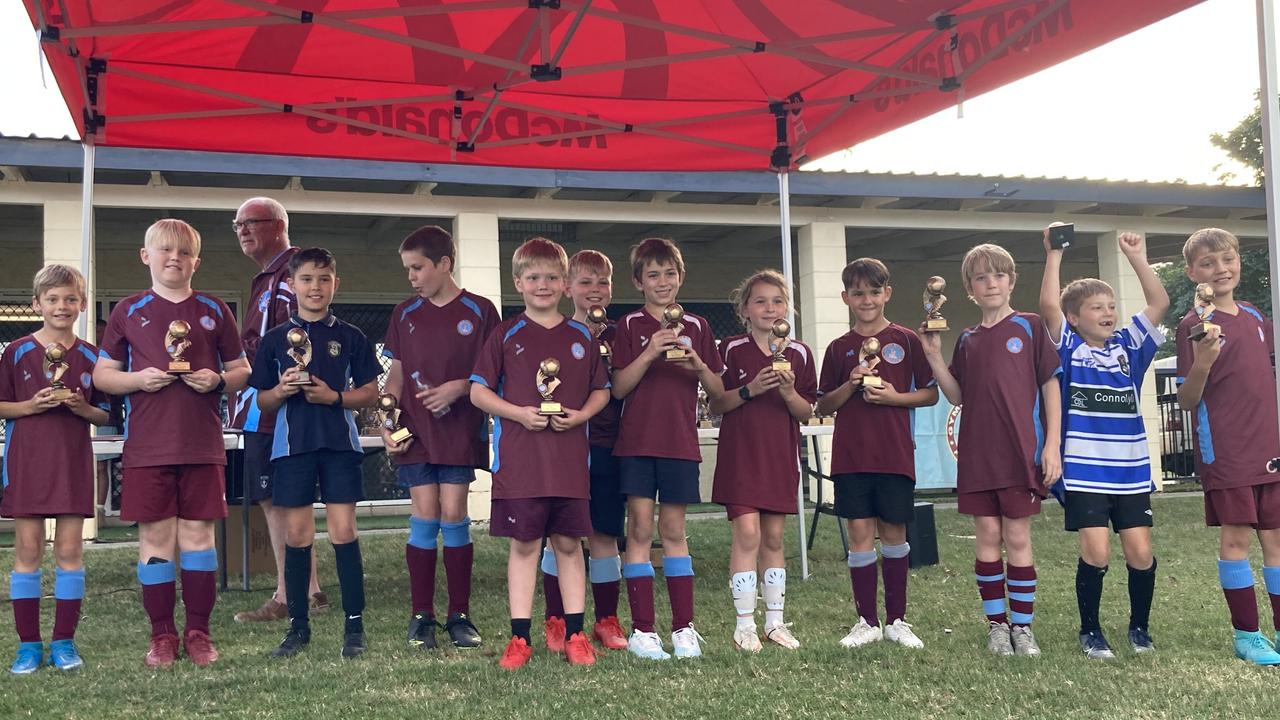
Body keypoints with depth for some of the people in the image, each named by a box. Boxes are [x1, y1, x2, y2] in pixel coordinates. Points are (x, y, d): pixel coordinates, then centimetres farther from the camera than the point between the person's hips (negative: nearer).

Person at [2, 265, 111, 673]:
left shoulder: (91, 357, 5)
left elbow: (105, 415, 8)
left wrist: (83, 408, -11)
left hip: (73, 462, 1)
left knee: (70, 549, 2)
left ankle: (64, 641, 11)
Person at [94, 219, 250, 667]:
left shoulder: (214, 311, 8)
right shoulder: (128, 311, 6)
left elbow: (242, 370, 12)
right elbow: (102, 374, 9)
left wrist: (218, 380, -9)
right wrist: (138, 379, -10)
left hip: (202, 444, 0)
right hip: (146, 446, 0)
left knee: (198, 534, 4)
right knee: (155, 536, 3)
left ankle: (198, 631, 14)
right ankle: (162, 634, 14)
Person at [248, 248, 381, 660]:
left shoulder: (350, 337, 5)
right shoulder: (275, 339, 8)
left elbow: (370, 393, 5)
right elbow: (262, 401, 10)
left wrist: (335, 396, -12)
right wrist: (281, 390, -11)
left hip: (339, 442, -1)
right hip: (292, 444, 1)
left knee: (344, 532, -3)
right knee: (296, 536, 4)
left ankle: (354, 625, 4)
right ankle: (298, 626, 14)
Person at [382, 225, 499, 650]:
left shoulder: (479, 312, 0)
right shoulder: (404, 315, 10)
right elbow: (395, 376, 12)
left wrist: (458, 387, -13)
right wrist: (387, 424, 1)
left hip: (461, 431, -2)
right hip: (415, 431, 2)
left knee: (453, 514, -4)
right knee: (424, 515, -1)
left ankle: (459, 616, 8)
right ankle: (421, 616, 8)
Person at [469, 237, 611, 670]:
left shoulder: (582, 337, 9)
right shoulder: (506, 335, 3)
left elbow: (602, 390, 15)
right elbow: (478, 391, 3)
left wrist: (580, 415, -5)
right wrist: (518, 413, -12)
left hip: (570, 457, 2)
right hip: (519, 457, -2)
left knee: (569, 543, 6)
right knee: (523, 544, 2)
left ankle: (575, 635, 14)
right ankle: (520, 638, 9)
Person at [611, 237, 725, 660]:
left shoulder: (696, 327, 9)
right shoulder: (630, 326, 2)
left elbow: (717, 391, 9)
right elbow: (618, 387, -5)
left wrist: (697, 363, -10)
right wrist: (649, 354, -17)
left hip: (681, 442, 2)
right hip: (637, 441, -2)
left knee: (673, 530, 6)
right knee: (640, 528, -3)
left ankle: (683, 627, 10)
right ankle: (642, 631, 1)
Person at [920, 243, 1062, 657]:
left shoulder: (1029, 327, 1)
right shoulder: (967, 341, 12)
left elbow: (1050, 387, 0)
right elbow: (958, 396, 10)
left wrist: (1052, 445, -5)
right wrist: (934, 357, -3)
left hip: (1021, 451, -3)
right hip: (977, 453, 3)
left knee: (1017, 538, 1)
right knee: (988, 538, 6)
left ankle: (1022, 626, 11)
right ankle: (996, 624, 15)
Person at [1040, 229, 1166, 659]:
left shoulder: (1129, 346, 9)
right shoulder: (1068, 347, 1)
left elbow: (1159, 302, 2)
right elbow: (1048, 305, -14)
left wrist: (1136, 257, -3)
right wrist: (1054, 253, -13)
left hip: (1131, 471, 3)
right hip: (1084, 472, -3)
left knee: (1140, 552, 2)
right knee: (1096, 552, -8)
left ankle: (1140, 627, 24)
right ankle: (1090, 631, 12)